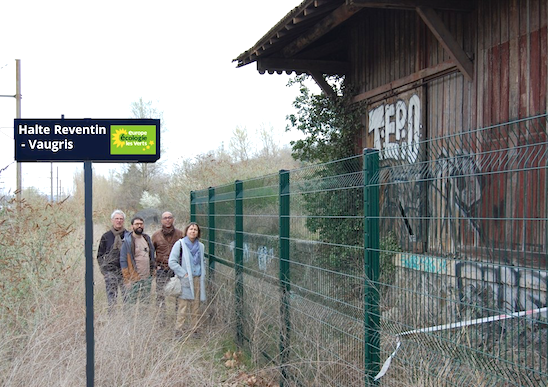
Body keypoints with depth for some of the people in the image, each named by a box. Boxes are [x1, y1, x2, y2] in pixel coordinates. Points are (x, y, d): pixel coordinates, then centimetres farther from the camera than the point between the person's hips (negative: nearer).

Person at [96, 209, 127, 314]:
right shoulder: (106, 236, 9)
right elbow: (100, 255, 14)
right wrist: (103, 268, 3)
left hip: (125, 270, 0)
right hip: (110, 270, 0)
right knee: (111, 297, -4)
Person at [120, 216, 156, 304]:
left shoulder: (147, 239, 13)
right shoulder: (127, 241, -8)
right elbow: (123, 261, -10)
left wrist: (152, 269, 11)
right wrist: (127, 280, -13)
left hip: (147, 279, 6)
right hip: (134, 280, -6)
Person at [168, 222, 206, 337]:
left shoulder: (200, 246, 13)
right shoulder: (180, 244, -3)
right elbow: (172, 262, -7)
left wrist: (203, 274, 10)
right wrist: (184, 274, -11)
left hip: (198, 280, 5)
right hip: (185, 280, -5)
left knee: (196, 307, 7)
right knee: (184, 307, -6)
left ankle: (195, 331, 15)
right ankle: (178, 331, 2)